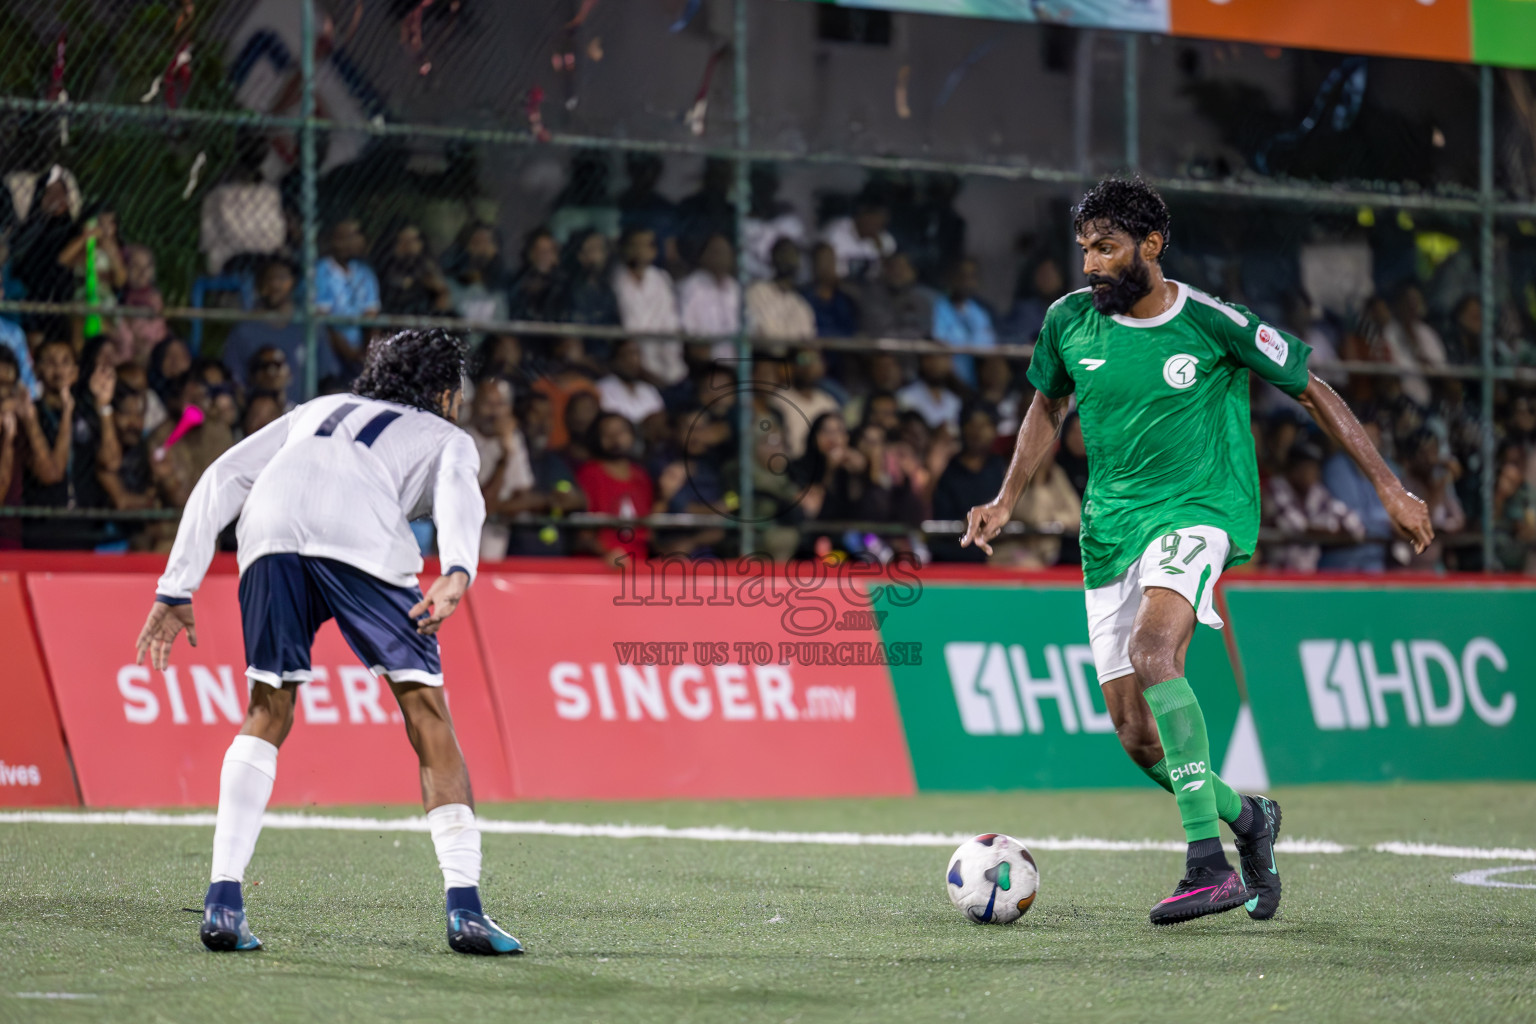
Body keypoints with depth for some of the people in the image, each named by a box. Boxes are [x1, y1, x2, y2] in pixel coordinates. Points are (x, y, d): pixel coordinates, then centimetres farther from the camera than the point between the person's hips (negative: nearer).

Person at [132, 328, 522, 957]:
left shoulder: (318, 410, 41)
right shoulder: (447, 439, 31)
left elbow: (221, 479, 29)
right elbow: (459, 495, 5)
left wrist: (176, 591, 26)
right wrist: (458, 573, -14)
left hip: (270, 529, 3)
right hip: (361, 538, -3)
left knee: (268, 714, 17)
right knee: (427, 715, 6)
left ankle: (223, 903, 5)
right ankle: (464, 910, -1)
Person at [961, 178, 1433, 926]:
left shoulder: (1213, 324, -9)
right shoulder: (1069, 322, 2)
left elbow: (1311, 392, 1)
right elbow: (1048, 405, 21)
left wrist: (1389, 488, 1)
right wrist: (1006, 501, 11)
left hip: (1200, 512, -5)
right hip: (1111, 529, 5)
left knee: (1151, 648, -33)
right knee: (1135, 735, 0)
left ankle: (1209, 864, -34)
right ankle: (1246, 818, 29)